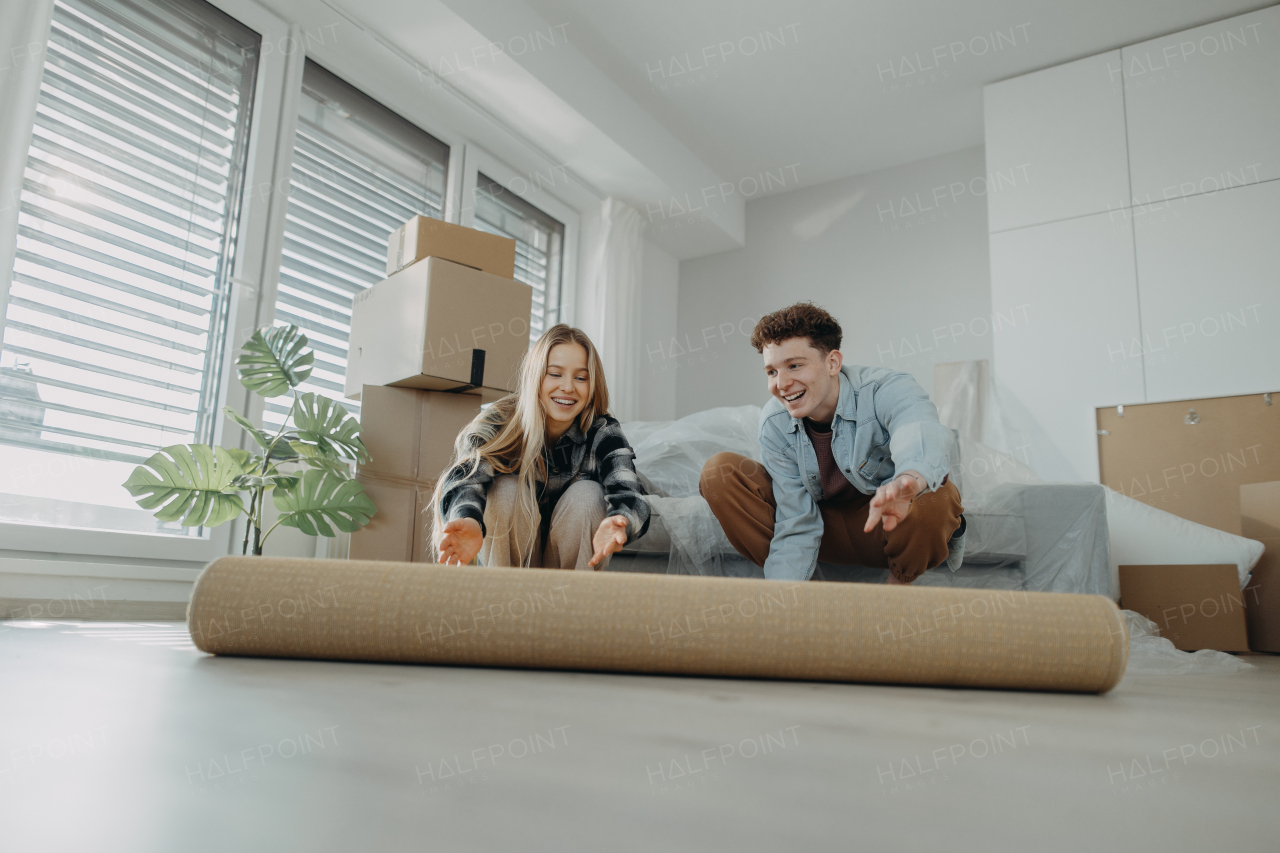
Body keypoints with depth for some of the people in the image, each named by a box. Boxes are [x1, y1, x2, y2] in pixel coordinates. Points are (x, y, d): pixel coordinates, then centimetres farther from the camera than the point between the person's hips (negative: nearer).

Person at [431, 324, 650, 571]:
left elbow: (628, 492, -33)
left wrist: (618, 524, -59)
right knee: (506, 487, -27)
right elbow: (468, 474, -37)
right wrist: (468, 519, -62)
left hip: (573, 555, 1)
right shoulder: (500, 421, -18)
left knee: (587, 493, -26)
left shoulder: (603, 432, -15)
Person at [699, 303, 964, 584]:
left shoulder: (886, 390, -25)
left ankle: (898, 584, -6)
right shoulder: (774, 425, -15)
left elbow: (921, 429, -51)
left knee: (934, 494, -40)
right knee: (719, 471, -15)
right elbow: (796, 525, -17)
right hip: (827, 527, 3)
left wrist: (909, 479, -76)